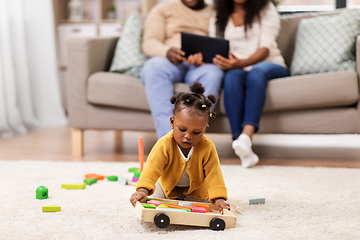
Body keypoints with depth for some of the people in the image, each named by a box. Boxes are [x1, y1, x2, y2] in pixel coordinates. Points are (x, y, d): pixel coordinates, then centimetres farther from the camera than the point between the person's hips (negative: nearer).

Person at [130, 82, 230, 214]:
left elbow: (213, 174, -27)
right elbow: (152, 167, -43)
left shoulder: (208, 148, -29)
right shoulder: (164, 145, -34)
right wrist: (143, 190, -60)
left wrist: (219, 198, -43)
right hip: (167, 188, -1)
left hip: (195, 189, 1)